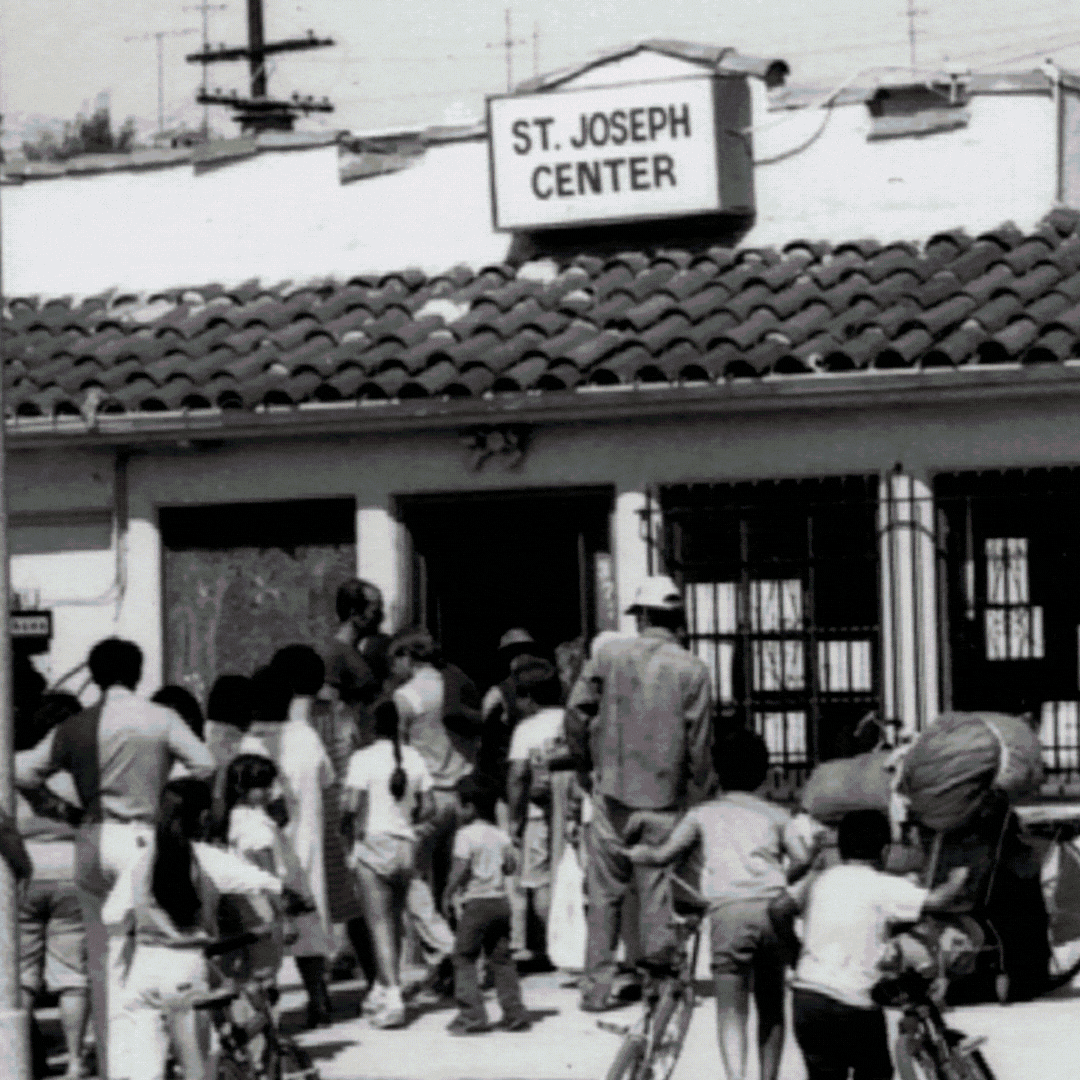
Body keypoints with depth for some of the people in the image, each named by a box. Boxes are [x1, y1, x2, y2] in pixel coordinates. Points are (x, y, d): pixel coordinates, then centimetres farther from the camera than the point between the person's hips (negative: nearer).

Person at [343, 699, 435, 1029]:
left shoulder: (364, 759, -10)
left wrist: (351, 828, 3)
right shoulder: (413, 758, 5)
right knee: (394, 921, 16)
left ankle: (392, 994, -16)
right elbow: (427, 807, 5)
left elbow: (352, 806, -16)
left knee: (380, 923, -6)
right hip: (406, 844, 5)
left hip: (373, 843, -5)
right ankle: (386, 989, 24)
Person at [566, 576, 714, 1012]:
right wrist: (697, 797, 6)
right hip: (664, 798, -1)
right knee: (657, 894, 5)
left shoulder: (607, 653, -2)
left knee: (605, 895, 8)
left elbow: (577, 713, 0)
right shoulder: (692, 670, -4)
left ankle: (597, 988, 9)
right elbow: (699, 743, -3)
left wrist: (586, 765, 14)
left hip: (612, 793, 1)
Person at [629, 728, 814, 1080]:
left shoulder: (704, 813, 19)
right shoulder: (776, 814, 20)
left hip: (728, 910, -2)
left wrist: (638, 854, 35)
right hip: (772, 907, 2)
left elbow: (664, 855, 15)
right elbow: (802, 857, 6)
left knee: (731, 1011, -3)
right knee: (771, 1008, 18)